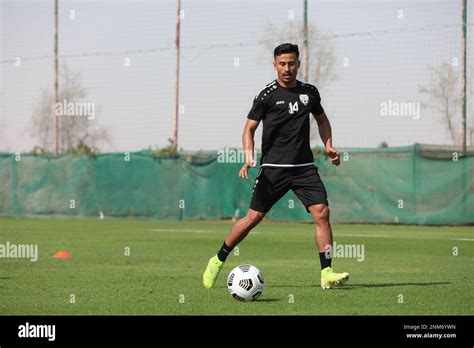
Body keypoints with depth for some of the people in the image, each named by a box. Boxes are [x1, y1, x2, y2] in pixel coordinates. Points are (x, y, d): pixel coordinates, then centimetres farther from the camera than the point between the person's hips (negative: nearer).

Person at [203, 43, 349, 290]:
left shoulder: (309, 92, 9)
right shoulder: (267, 96, -4)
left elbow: (321, 119, 26)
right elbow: (249, 129, -1)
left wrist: (328, 146, 12)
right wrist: (249, 157, -18)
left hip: (304, 166, 3)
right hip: (273, 167, -3)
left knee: (322, 212, -12)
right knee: (254, 216, -4)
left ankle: (326, 274, -11)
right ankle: (218, 261, 14)